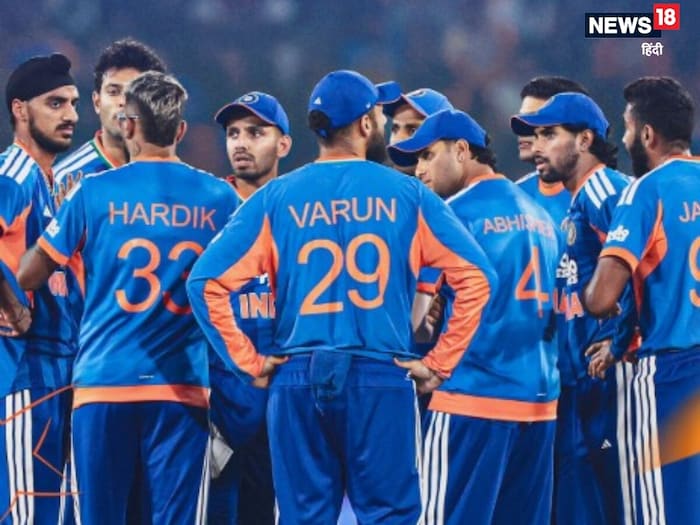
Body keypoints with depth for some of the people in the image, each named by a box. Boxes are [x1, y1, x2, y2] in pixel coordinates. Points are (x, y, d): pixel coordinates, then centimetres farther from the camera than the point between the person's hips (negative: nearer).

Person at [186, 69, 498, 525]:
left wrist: (248, 362, 2)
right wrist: (440, 363, 2)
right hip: (381, 378, -2)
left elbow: (207, 282, -3)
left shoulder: (276, 198, 4)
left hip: (298, 379, 2)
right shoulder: (406, 195, 2)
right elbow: (475, 276, -3)